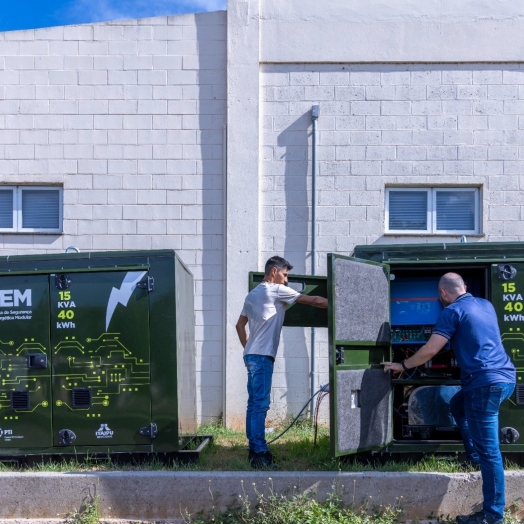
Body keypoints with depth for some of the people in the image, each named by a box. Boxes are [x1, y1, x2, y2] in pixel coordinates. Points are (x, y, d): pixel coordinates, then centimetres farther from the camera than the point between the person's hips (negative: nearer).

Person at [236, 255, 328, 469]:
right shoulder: (276, 291, -6)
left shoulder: (253, 294, 19)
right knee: (260, 405, -10)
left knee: (254, 404, 9)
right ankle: (260, 453, -10)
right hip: (262, 356, -9)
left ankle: (255, 450, 13)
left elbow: (240, 325, 22)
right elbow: (313, 301, -5)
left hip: (252, 355, 9)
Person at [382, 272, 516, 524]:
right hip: (505, 377, 9)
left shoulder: (452, 312, -6)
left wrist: (402, 365, 6)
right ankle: (475, 457, 30)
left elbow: (430, 350, -9)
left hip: (486, 383, -9)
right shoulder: (486, 304, 17)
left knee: (488, 451, -3)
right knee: (457, 405, 31)